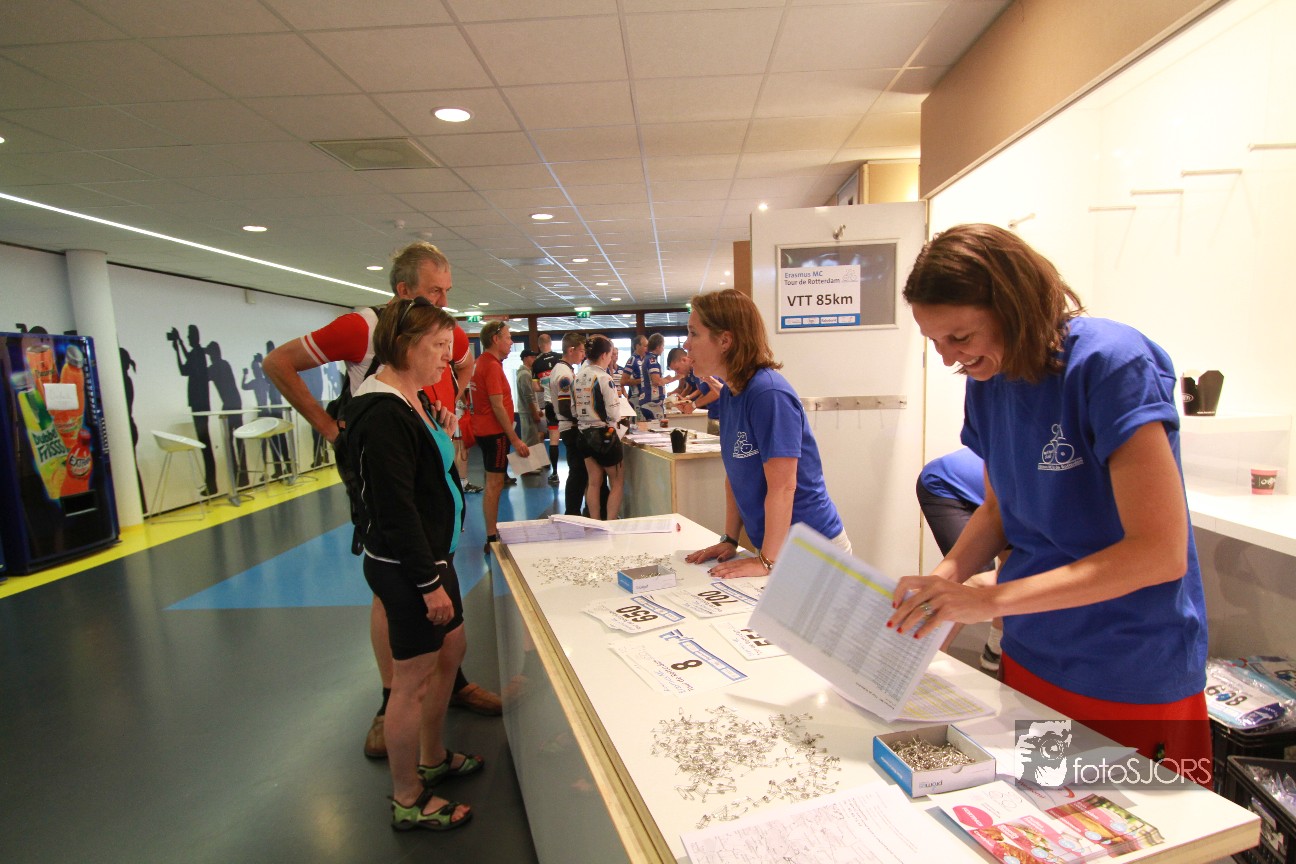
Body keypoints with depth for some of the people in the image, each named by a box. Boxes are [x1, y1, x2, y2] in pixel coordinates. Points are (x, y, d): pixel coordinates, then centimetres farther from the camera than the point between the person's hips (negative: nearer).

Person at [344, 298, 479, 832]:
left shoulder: (413, 399, 8)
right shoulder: (383, 415, -23)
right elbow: (396, 511, -25)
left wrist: (440, 427, 7)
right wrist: (429, 582, -21)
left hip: (430, 552, 11)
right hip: (407, 566, -11)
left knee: (451, 648, 23)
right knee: (413, 681, 5)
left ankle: (432, 759, 43)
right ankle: (408, 802, 26)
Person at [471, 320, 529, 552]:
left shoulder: (482, 362, 12)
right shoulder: (492, 366, -17)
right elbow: (497, 406, -20)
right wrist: (515, 439, -19)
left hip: (486, 430, 10)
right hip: (495, 431, -10)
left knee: (493, 484, 16)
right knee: (495, 484, -5)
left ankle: (492, 534, 26)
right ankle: (492, 539, 2)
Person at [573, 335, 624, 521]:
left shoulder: (577, 378, 3)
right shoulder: (604, 378, -17)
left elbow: (574, 409, 8)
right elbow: (613, 415, -18)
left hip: (584, 434, 7)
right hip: (604, 435, -7)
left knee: (594, 482, 14)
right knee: (617, 482, 7)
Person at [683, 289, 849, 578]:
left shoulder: (769, 394, -23)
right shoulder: (728, 394, 4)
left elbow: (782, 487, -24)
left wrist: (767, 561, -20)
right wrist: (729, 540, 6)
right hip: (774, 546, 8)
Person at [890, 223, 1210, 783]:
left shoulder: (1113, 364, -20)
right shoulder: (987, 385, 0)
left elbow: (1160, 551, -23)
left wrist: (989, 599, -29)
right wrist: (941, 581, -8)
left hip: (1136, 681, -5)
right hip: (1029, 662, 6)